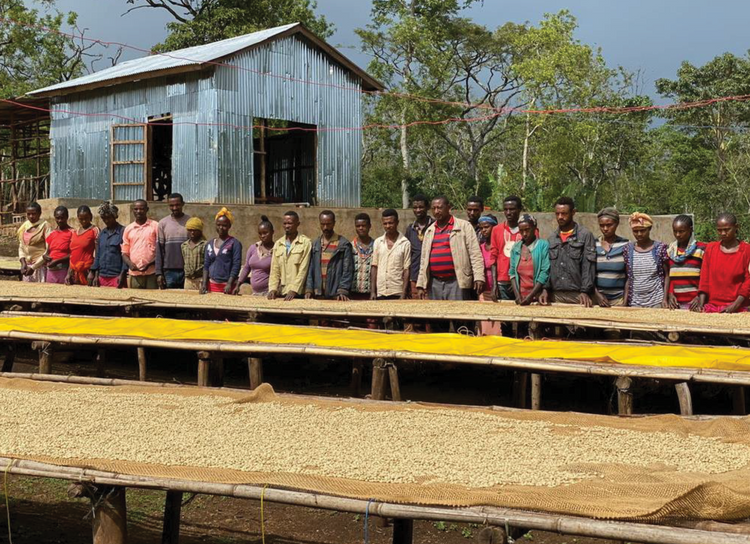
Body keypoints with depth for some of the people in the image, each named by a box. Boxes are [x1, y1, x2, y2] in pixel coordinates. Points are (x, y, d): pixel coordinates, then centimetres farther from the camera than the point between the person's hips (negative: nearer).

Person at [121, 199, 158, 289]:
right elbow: (124, 253, 15)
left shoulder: (155, 226, 3)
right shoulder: (128, 229, 13)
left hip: (151, 273, -3)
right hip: (134, 274, 3)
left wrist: (150, 264, -13)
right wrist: (130, 263, -6)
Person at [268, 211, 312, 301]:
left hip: (298, 293, -4)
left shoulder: (305, 243, -2)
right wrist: (272, 289, -4)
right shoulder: (278, 244, 13)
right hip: (281, 293, 4)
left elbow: (303, 270, -8)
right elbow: (274, 270, 9)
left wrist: (294, 290, -16)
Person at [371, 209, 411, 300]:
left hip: (397, 293, -3)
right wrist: (373, 291, 3)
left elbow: (407, 270, -2)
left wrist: (404, 294, -9)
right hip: (380, 293, 3)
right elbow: (374, 267, 9)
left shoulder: (405, 243, -1)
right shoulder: (378, 242, 9)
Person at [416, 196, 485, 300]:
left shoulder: (464, 226, 1)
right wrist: (421, 284, 12)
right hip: (435, 283, 5)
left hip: (457, 282, -5)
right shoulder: (429, 231, 16)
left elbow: (475, 254, -4)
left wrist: (479, 277, -14)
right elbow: (424, 259, 18)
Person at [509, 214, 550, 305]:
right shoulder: (516, 247, 9)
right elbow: (512, 272, 7)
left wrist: (530, 296, -14)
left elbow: (545, 273, -10)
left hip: (538, 297, -3)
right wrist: (517, 295, -6)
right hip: (521, 298, 3)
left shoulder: (543, 245, -4)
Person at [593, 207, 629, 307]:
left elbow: (629, 275, 2)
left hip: (619, 299, -1)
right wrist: (596, 294, -8)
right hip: (597, 297, 1)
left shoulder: (625, 245, -1)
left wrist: (626, 300, -5)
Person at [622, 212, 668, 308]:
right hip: (635, 303, 2)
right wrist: (625, 302, 1)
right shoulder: (628, 250, 6)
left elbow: (667, 276, 0)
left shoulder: (660, 248, -1)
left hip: (656, 303, -2)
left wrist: (665, 299, -10)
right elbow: (628, 278, 8)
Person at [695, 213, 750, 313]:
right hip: (711, 307, 3)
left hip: (737, 308, -3)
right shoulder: (711, 248, 9)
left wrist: (735, 306, -14)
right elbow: (704, 278, 7)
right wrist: (701, 304, -5)